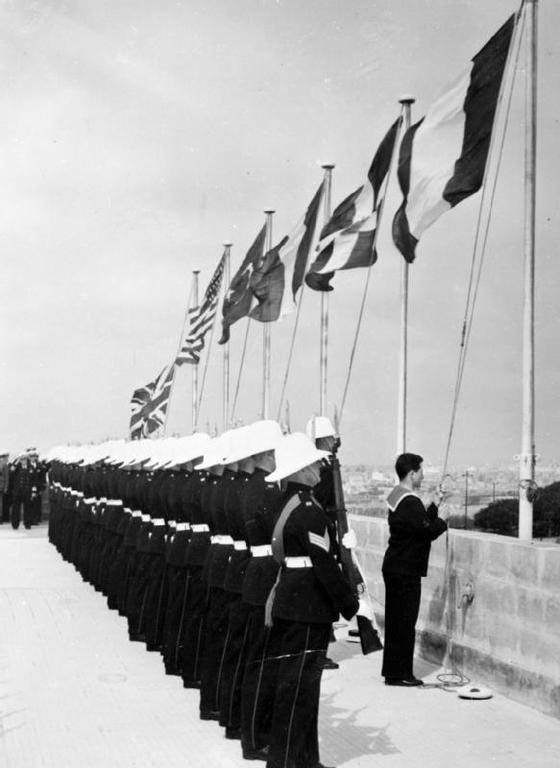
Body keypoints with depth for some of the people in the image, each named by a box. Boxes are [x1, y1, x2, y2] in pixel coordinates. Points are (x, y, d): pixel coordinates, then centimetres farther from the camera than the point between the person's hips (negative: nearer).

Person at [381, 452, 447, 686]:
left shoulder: (397, 497, 12)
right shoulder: (410, 502, -19)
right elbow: (428, 531, -22)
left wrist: (434, 506, 13)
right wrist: (442, 523, -4)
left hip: (393, 566, 10)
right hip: (406, 570, -10)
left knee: (395, 620, 15)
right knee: (405, 622, -3)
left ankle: (391, 669, 22)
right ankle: (399, 673, 2)